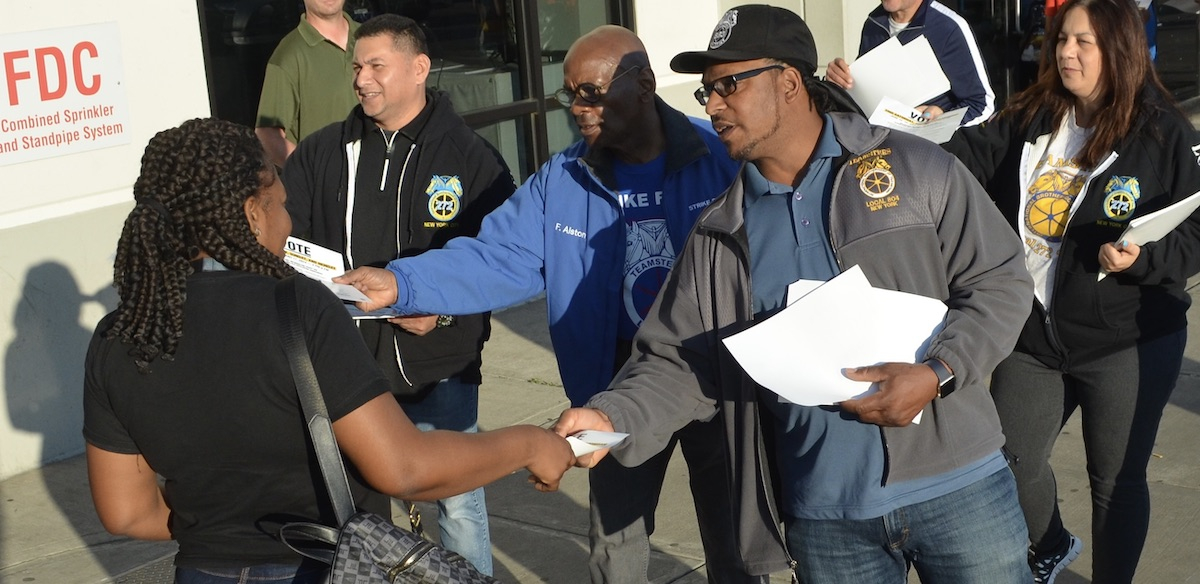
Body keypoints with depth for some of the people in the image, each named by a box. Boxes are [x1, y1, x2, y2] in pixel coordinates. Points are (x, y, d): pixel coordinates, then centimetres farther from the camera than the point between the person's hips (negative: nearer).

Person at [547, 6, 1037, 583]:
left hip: (957, 488, -2)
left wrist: (935, 375, -16)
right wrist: (613, 417, -18)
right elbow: (678, 361, 1)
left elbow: (1000, 282, -1)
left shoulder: (916, 168, -1)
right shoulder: (720, 234, 5)